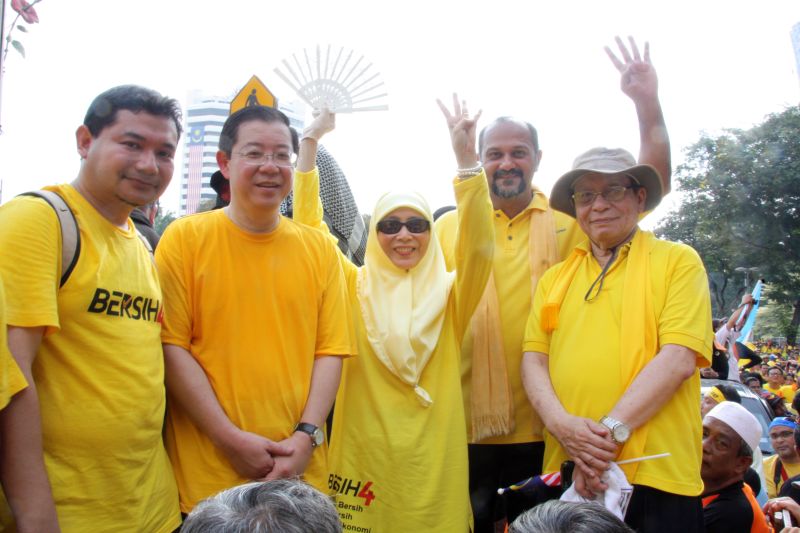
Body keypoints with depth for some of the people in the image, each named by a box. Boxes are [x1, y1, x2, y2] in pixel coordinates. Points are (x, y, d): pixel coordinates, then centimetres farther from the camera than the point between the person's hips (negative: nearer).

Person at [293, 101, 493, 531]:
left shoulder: (448, 294, 3)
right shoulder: (355, 287, 3)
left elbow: (478, 247, -14)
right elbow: (308, 225, -3)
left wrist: (467, 161, -24)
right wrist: (310, 140, -10)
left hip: (431, 460, 0)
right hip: (362, 455, 0)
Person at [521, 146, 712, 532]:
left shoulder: (678, 261, 2)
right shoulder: (555, 278, 13)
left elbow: (679, 358, -10)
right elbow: (533, 359, 5)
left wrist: (612, 430, -16)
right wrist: (563, 424, -12)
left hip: (655, 474, -3)